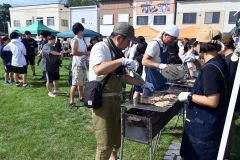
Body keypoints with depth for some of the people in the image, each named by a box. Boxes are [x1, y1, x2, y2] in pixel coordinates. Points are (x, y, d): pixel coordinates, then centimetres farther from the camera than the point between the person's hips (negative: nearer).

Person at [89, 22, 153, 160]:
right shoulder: (100, 47, -15)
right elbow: (98, 70, -34)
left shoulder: (117, 52, 11)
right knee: (105, 142, -1)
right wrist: (122, 61, -30)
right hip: (102, 99, -9)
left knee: (118, 133, 23)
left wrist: (142, 84, 14)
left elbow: (122, 77, 16)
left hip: (116, 98, 9)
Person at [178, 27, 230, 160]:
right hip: (212, 120, 10)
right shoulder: (219, 61, 3)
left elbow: (212, 101, -29)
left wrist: (189, 96, -20)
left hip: (205, 123, -10)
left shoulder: (210, 68, -27)